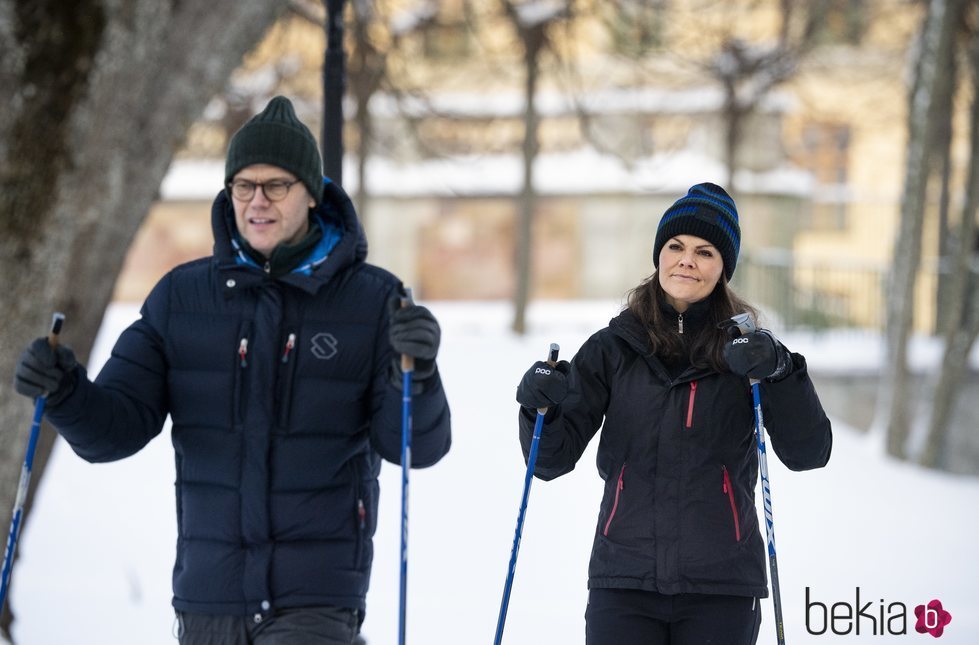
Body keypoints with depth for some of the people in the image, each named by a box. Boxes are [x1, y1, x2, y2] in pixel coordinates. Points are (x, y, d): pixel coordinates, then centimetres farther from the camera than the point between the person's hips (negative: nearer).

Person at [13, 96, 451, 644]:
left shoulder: (372, 301, -2)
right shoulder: (181, 297, 4)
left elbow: (417, 445, -9)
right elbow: (114, 428, 1)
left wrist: (415, 377, -31)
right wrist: (64, 392, -22)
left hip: (316, 599, -4)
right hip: (209, 596, 4)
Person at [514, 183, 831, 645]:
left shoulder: (743, 351, 4)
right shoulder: (613, 349, 6)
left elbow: (808, 454, -6)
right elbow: (553, 460, 6)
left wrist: (779, 371, -20)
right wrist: (541, 409, -15)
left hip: (721, 587, 0)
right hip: (624, 582, 0)